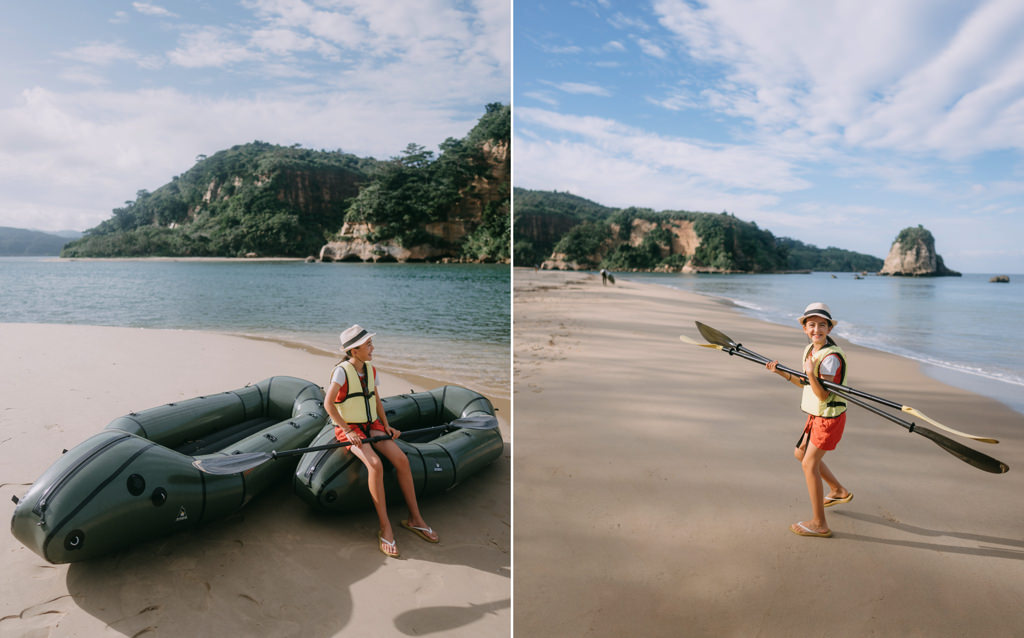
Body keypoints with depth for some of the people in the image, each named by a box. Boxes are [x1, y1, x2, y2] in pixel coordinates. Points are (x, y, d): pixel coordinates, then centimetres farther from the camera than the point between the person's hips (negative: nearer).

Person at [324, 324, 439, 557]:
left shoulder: (370, 370, 6)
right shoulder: (342, 371, -15)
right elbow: (328, 403, -20)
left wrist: (386, 425, 5)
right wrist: (348, 431, -22)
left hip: (371, 425, 6)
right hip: (348, 428, -6)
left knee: (402, 460, -16)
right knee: (375, 464, -31)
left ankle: (415, 518, -4)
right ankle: (385, 529, -22)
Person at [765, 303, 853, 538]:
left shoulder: (832, 356, -25)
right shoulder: (810, 350, 3)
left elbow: (823, 395, -27)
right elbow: (806, 383, 15)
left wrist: (811, 374, -41)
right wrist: (781, 372, 6)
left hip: (829, 417, -9)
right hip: (816, 414, 9)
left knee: (809, 464, -5)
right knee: (800, 453, 22)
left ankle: (819, 524, 6)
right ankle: (838, 491, 40)